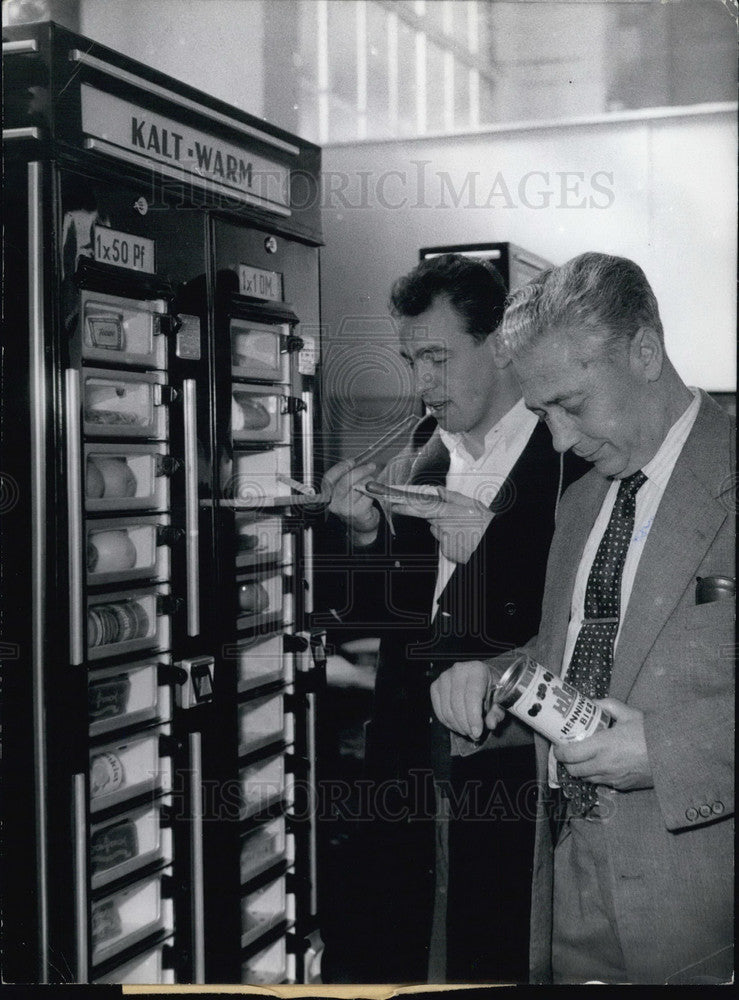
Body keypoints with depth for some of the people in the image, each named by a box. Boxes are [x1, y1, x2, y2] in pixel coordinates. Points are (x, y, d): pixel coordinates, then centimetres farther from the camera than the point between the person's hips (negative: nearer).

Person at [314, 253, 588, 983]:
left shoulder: (577, 464, -10)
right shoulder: (416, 461, 7)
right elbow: (363, 615, 11)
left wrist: (492, 547, -21)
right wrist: (364, 533, -8)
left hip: (511, 765, -5)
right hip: (404, 757, 5)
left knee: (489, 962, 8)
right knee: (362, 958, 13)